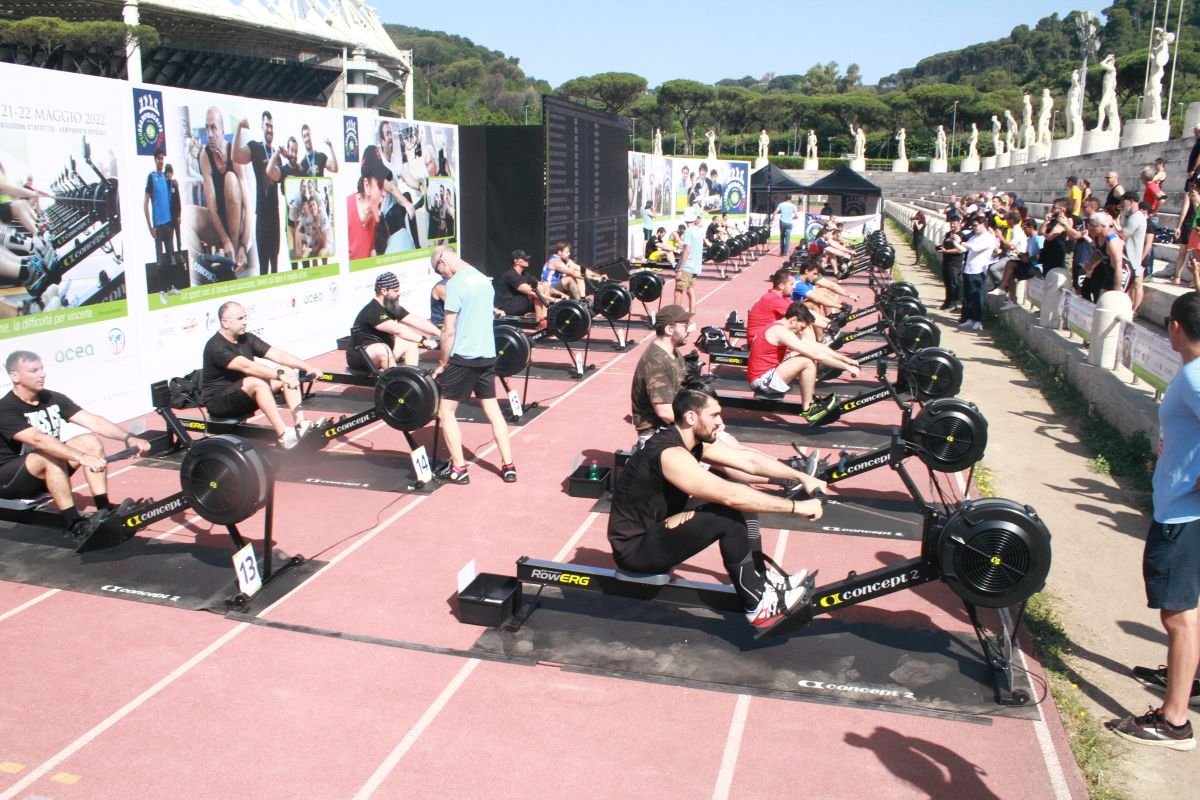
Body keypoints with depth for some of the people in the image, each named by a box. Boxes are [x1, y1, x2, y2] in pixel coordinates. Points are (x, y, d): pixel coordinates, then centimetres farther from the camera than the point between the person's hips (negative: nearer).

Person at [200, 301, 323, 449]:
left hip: (244, 395, 8)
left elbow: (278, 355, -3)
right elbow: (246, 366, -35)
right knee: (257, 382, -36)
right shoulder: (216, 347, -20)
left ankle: (300, 425, -20)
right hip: (217, 401, -8)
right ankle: (284, 436, -39)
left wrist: (308, 367, -16)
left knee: (290, 373, -7)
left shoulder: (247, 339, 4)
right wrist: (280, 375, -45)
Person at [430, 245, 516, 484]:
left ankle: (458, 469, 4)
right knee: (492, 409, 14)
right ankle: (508, 466, 14)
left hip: (463, 357, -8)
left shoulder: (455, 284, -14)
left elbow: (449, 330, -16)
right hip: (488, 355, 8)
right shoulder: (482, 278, 11)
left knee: (445, 411, 4)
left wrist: (443, 363, -5)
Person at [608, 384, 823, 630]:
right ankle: (759, 606, -12)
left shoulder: (693, 441, 0)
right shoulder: (670, 454, -28)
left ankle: (764, 578, 7)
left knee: (743, 501, 3)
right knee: (730, 516, -24)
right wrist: (796, 506, -29)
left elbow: (749, 459, 4)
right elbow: (729, 495, -34)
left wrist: (803, 478, -2)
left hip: (656, 530, 10)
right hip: (634, 548, -10)